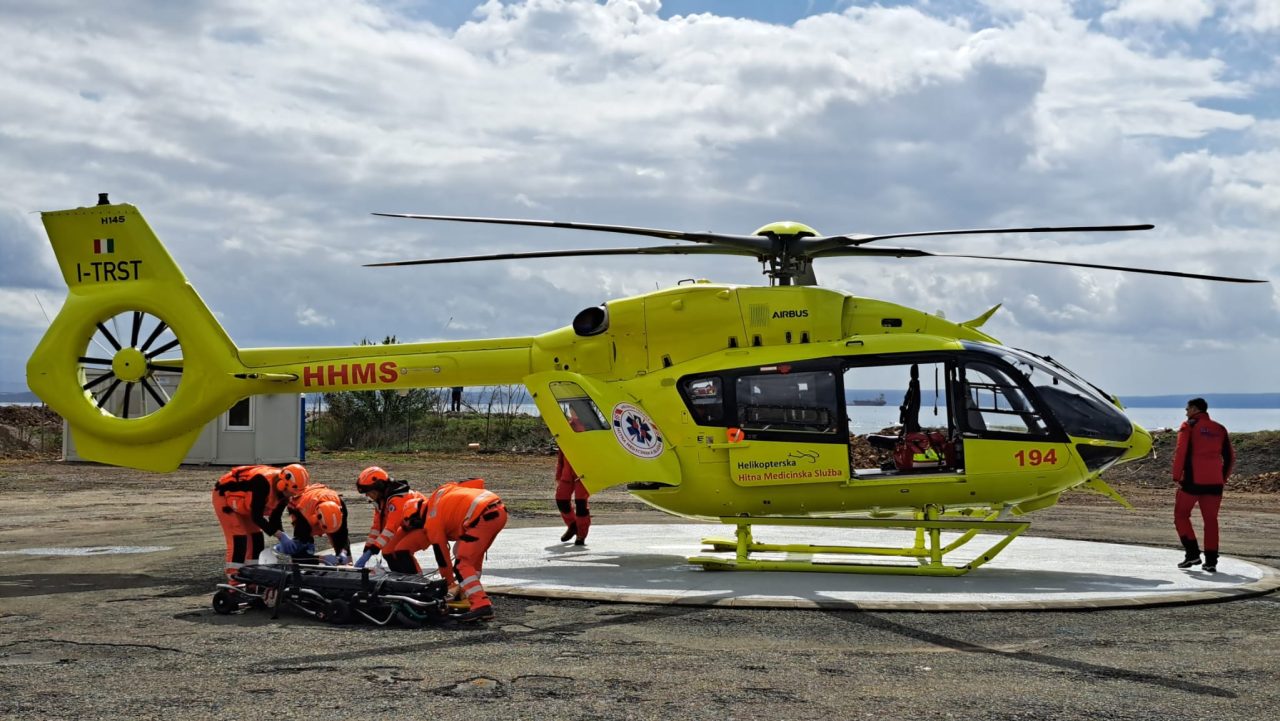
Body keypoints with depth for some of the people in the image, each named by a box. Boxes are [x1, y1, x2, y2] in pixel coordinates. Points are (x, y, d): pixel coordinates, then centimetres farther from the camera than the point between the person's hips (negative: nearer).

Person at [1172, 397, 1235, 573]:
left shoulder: (1189, 426, -2)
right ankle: (1211, 561, 6)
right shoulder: (1219, 429, 13)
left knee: (1181, 515, 9)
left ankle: (1193, 553, -2)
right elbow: (1230, 457, 14)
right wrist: (1223, 478, 21)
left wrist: (1176, 477, -8)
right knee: (1211, 520, 10)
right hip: (1214, 483, 5)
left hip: (1192, 481, -4)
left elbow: (1181, 452, -12)